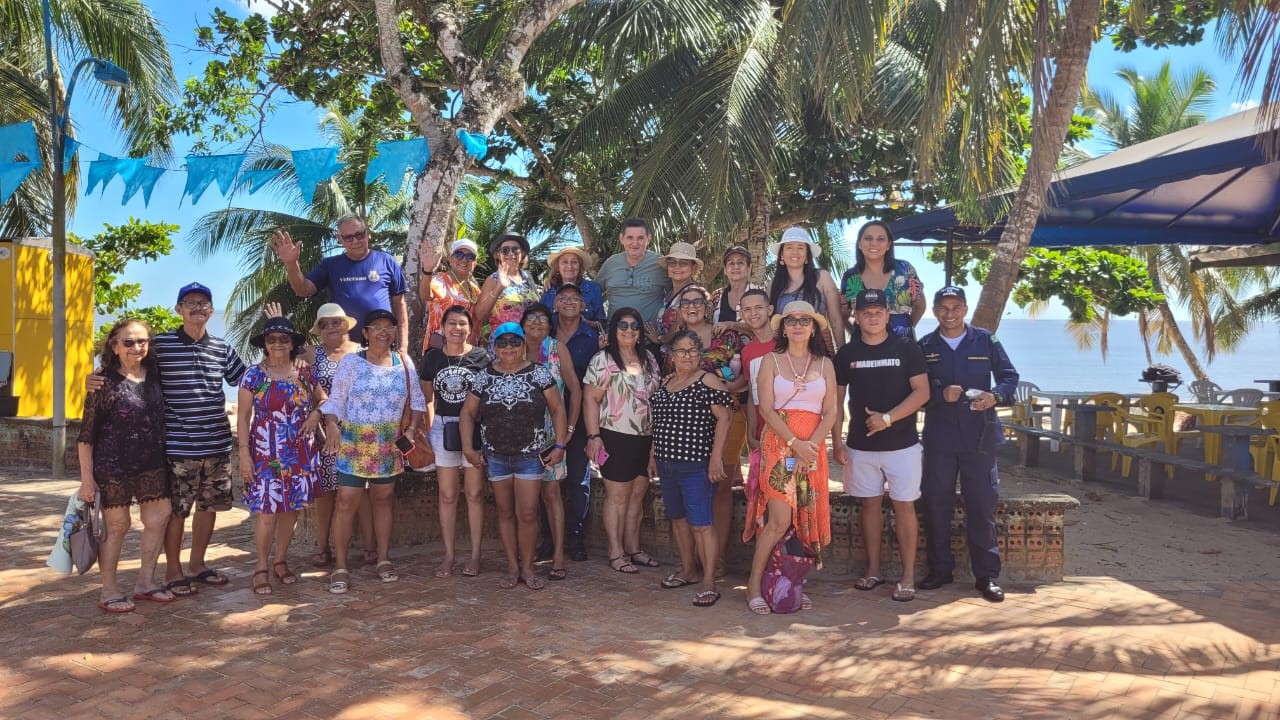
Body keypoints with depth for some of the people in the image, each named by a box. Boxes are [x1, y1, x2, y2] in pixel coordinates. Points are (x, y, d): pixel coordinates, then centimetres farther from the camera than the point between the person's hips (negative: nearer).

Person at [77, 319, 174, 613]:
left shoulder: (154, 376, 4)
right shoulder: (105, 382, -11)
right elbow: (86, 434, -10)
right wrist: (86, 477, -12)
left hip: (152, 465, 6)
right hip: (113, 466, -6)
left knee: (158, 519, 9)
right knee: (117, 525, 3)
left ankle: (145, 582, 25)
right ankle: (109, 590, 18)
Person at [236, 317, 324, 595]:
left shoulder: (304, 374, 6)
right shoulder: (254, 375, -2)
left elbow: (323, 399, 20)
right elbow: (243, 416, -2)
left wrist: (316, 413, -2)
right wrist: (244, 452, -9)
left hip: (300, 454, 3)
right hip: (266, 454, -3)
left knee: (291, 508, 8)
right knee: (266, 510, -7)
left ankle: (281, 561, 24)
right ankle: (262, 567, 9)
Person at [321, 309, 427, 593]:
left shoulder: (404, 362, 4)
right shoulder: (350, 362, -3)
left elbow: (417, 400, 8)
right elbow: (335, 400, -3)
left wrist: (412, 428, -5)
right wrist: (331, 424, -20)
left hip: (389, 446, 3)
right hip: (353, 444, -3)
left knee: (383, 500, 12)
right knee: (346, 503, -6)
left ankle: (383, 559, 23)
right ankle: (340, 568, 2)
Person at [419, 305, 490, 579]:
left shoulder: (481, 357, -4)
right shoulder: (432, 357, 5)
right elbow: (427, 397, 13)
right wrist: (431, 426, 4)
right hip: (443, 428, 2)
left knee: (475, 493, 4)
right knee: (447, 494, 8)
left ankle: (475, 555, 13)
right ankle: (448, 554, 17)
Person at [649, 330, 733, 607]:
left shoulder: (708, 381, -9)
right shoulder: (665, 382, 12)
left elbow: (723, 418, -13)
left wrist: (716, 456, -18)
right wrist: (655, 455, 18)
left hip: (695, 464, -7)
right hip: (666, 463, 7)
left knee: (700, 523, -8)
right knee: (677, 518, 16)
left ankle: (709, 583, -4)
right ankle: (688, 570, 30)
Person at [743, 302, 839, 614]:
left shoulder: (825, 364, 11)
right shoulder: (771, 361, 4)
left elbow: (830, 412, 5)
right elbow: (766, 408, -4)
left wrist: (811, 444, -10)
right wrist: (794, 443, -14)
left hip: (812, 448, 3)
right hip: (778, 445, -3)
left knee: (805, 520, 3)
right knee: (780, 520, -10)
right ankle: (754, 584, 2)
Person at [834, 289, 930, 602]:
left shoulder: (907, 348, -2)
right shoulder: (846, 353, 4)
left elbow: (922, 392, -8)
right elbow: (836, 400, 7)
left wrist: (887, 418, -18)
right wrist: (837, 442, 0)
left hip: (901, 443, -2)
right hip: (860, 444, 3)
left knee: (904, 505, -1)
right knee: (870, 504, 9)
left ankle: (908, 576, 6)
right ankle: (873, 569, 20)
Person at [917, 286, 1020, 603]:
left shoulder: (986, 341, 5)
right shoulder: (925, 347, 6)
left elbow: (1009, 377, 7)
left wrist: (996, 396, -13)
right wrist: (942, 395, -17)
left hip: (979, 436, -1)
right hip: (939, 438, 1)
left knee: (982, 506, 0)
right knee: (936, 506, 6)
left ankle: (987, 575, 10)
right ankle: (940, 569, 19)